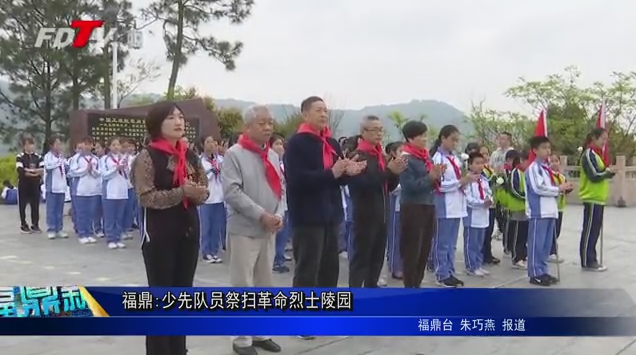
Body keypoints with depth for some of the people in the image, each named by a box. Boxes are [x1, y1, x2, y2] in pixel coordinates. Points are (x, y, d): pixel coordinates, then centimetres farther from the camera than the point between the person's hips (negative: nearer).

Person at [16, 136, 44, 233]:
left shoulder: (38, 157, 6)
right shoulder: (20, 157, -4)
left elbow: (43, 169, -7)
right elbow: (21, 171, -18)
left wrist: (29, 170, -16)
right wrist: (36, 172, -13)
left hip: (35, 184, 3)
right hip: (24, 184, -3)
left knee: (35, 205, 6)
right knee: (22, 205, 4)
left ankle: (35, 225, 15)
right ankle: (23, 225, 13)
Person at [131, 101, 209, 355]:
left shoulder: (191, 156, 9)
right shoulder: (147, 157, -9)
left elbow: (204, 191, 9)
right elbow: (147, 197, -17)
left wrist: (197, 193, -14)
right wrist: (181, 192, -25)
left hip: (189, 231, 6)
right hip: (159, 234, -6)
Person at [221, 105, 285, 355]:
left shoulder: (273, 156, 10)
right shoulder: (234, 154, -10)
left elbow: (281, 189, 11)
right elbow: (232, 192, -18)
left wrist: (279, 214, -7)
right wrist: (261, 215, -19)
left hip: (269, 230, 7)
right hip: (243, 230, -6)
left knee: (264, 284, 15)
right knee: (243, 286, 0)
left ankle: (260, 333, 28)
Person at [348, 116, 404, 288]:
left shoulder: (381, 156, 15)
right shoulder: (357, 156, -9)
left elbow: (390, 186, 17)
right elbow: (364, 183, -20)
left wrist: (396, 173, -3)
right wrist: (389, 170, -23)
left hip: (381, 214, 8)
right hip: (365, 214, -8)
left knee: (378, 256, 13)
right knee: (361, 256, -4)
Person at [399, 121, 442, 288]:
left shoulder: (427, 157, 13)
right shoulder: (406, 158, -10)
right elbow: (410, 185, -19)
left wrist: (437, 177, -3)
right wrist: (430, 177, -21)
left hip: (428, 207, 8)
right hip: (413, 208, -8)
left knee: (425, 250, 12)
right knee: (412, 251, -1)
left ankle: (416, 285, 23)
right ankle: (409, 287, 7)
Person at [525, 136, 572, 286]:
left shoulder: (547, 168, 17)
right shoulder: (533, 168, -10)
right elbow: (539, 188, -19)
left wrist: (561, 189, 2)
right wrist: (558, 189, -11)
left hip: (550, 211, 9)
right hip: (538, 212, -9)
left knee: (546, 244, 11)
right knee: (537, 244, -4)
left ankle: (542, 271, 18)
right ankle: (535, 273, 0)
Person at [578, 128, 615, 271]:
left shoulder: (597, 154, 17)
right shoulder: (589, 154, -13)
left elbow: (601, 173, 17)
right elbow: (594, 176, -21)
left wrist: (610, 172, -2)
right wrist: (608, 171, -8)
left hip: (599, 198, 9)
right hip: (592, 198, -9)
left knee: (595, 230, 11)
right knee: (589, 231, -5)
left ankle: (591, 260, 17)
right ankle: (587, 262, -1)